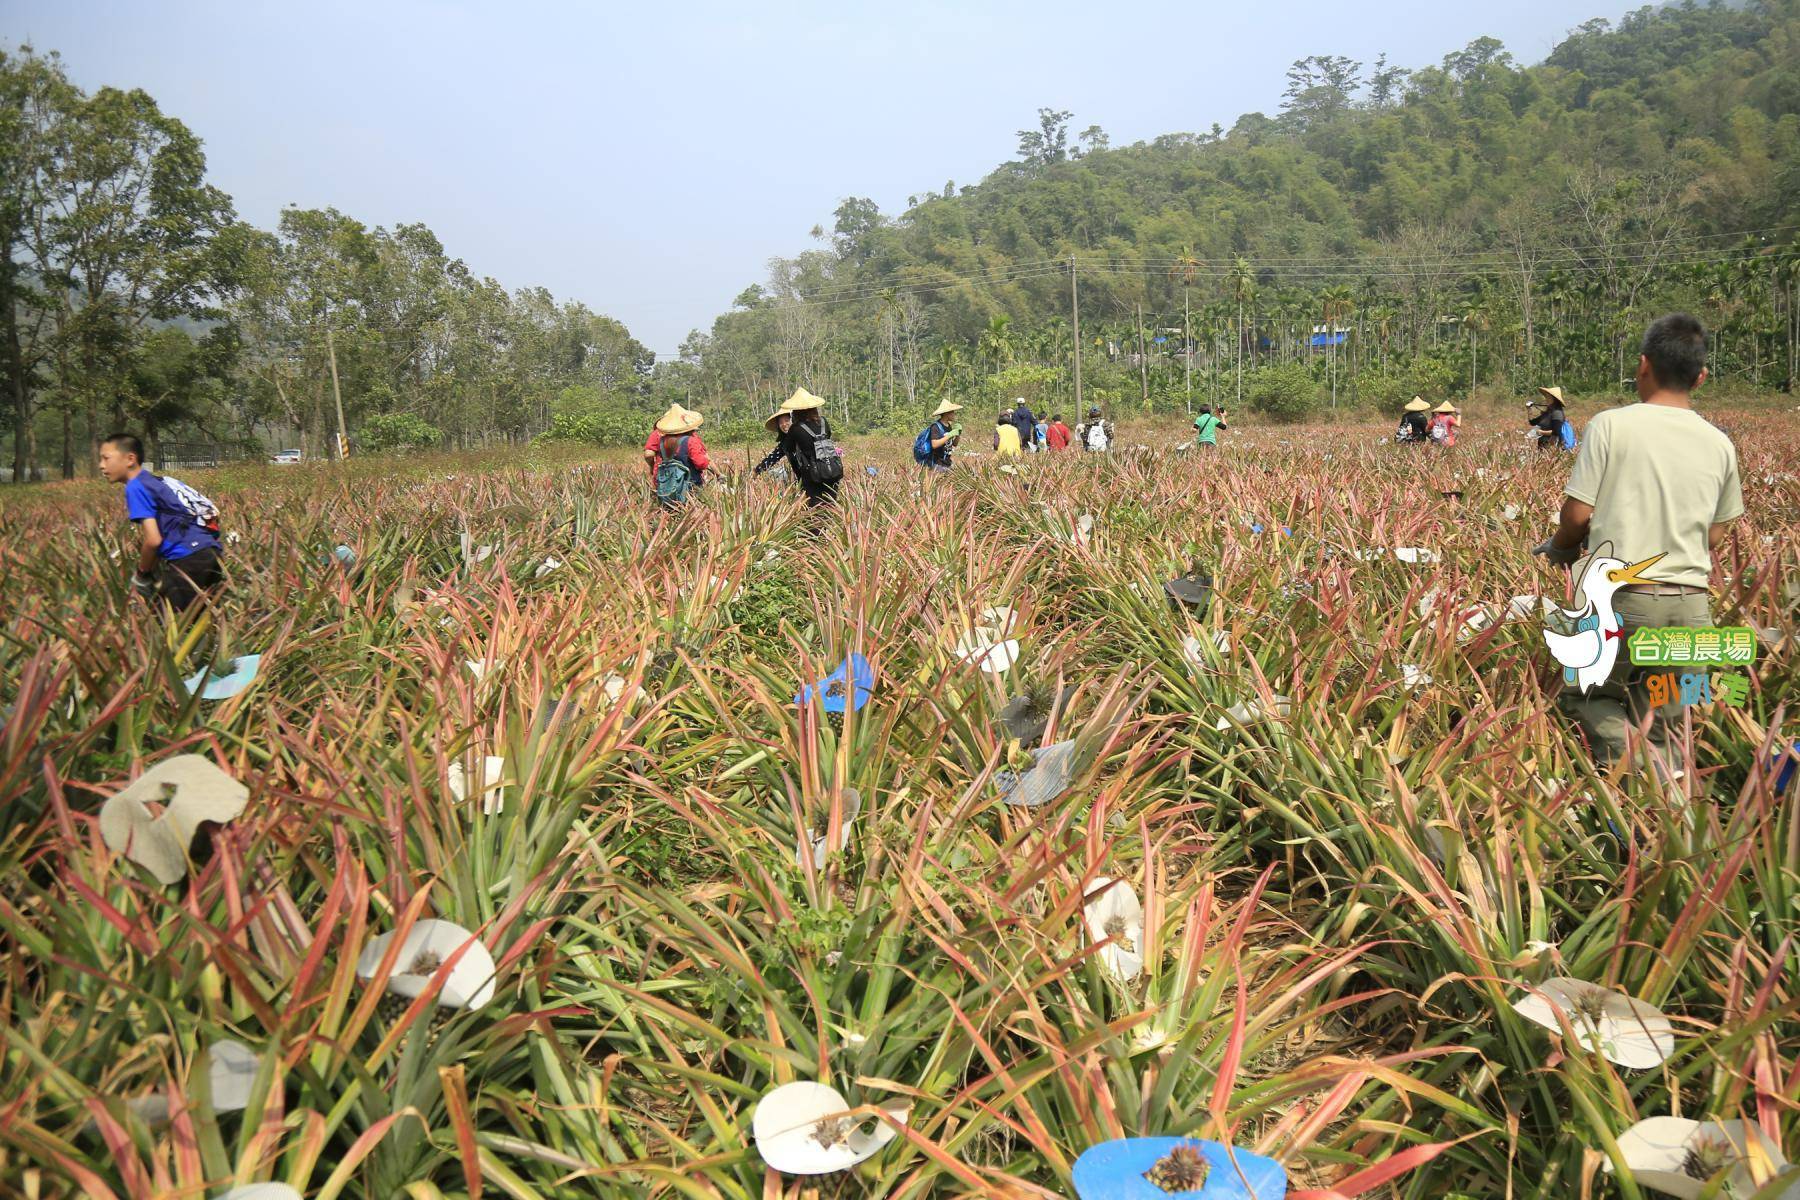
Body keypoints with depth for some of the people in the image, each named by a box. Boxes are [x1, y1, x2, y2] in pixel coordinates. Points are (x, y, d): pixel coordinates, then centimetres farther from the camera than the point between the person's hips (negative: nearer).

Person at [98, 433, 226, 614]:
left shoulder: (136, 487, -4)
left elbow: (153, 540, -13)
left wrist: (142, 573, 4)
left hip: (188, 559, -9)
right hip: (212, 553, 9)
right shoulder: (157, 481, 22)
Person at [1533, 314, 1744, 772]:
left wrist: (1559, 547, 14)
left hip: (1623, 595, -4)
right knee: (1662, 724, 15)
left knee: (1587, 696, 13)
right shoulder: (1719, 445, 7)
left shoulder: (1611, 425, -6)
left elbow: (1577, 514, -6)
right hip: (1692, 605, 4)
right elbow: (1715, 535, 13)